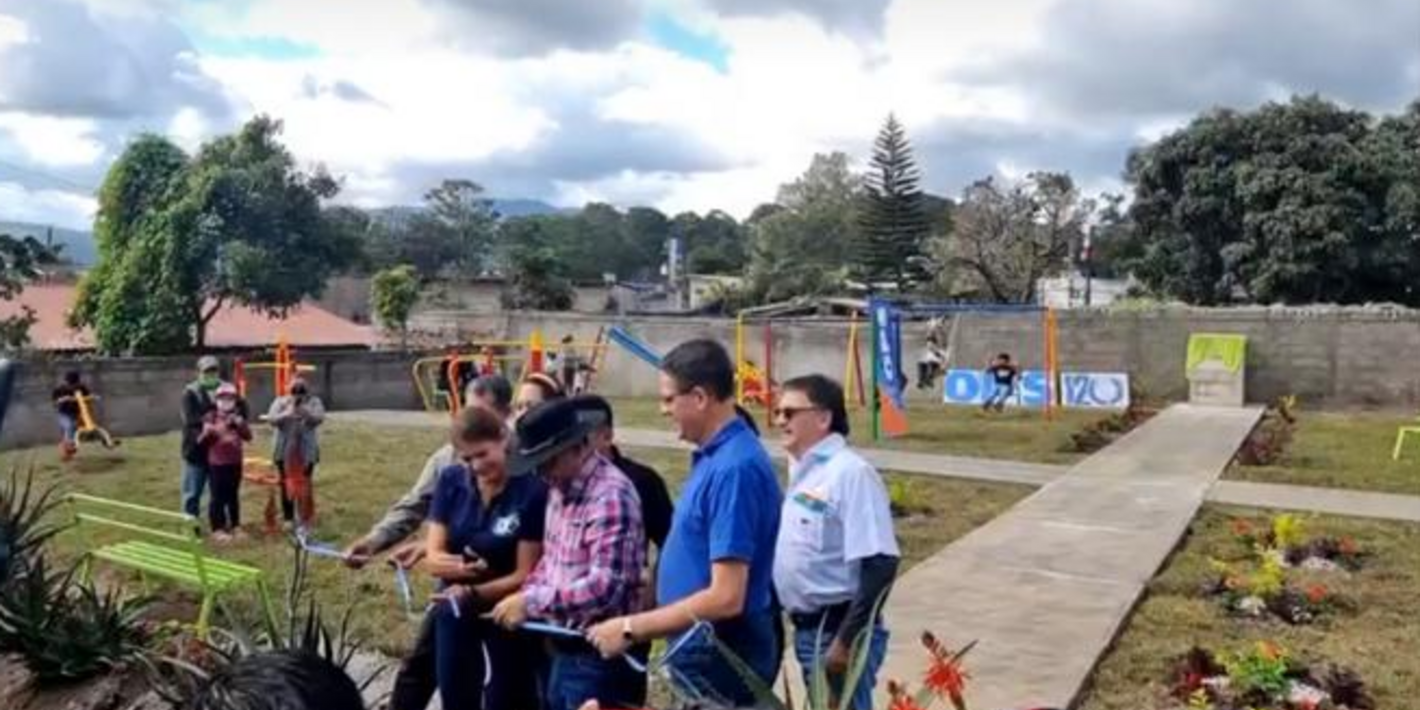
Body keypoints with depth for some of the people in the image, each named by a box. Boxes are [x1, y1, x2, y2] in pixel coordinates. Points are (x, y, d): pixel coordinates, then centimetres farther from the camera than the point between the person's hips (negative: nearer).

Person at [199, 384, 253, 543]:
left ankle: (235, 526, 22)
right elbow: (201, 441, -5)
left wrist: (240, 424, -12)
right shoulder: (211, 417, -5)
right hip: (216, 463, -4)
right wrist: (206, 432, -26)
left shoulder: (237, 417, 7)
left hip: (235, 463, 4)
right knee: (218, 497, -1)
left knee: (233, 495, 13)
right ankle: (217, 529, 5)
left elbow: (248, 436, 3)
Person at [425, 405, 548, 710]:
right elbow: (433, 557, -8)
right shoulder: (450, 481, -6)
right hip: (454, 614, 5)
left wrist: (474, 593, -31)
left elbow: (525, 575, -18)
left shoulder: (533, 490, -20)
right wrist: (459, 566, -28)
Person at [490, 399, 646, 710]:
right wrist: (523, 600, 2)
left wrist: (532, 603, -22)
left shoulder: (611, 495, -22)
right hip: (565, 648, 9)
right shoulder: (561, 490, 8)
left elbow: (605, 586, -28)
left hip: (599, 655, -9)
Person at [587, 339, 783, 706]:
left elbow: (725, 597, -27)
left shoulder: (734, 467, -24)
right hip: (704, 655, 10)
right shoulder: (714, 457, 7)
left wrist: (632, 628, -20)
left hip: (720, 662, -10)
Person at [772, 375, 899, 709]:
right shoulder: (802, 471, 8)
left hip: (838, 630, -8)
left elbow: (880, 565, -23)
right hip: (806, 628, 9)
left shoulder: (851, 473, -18)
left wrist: (847, 640, -22)